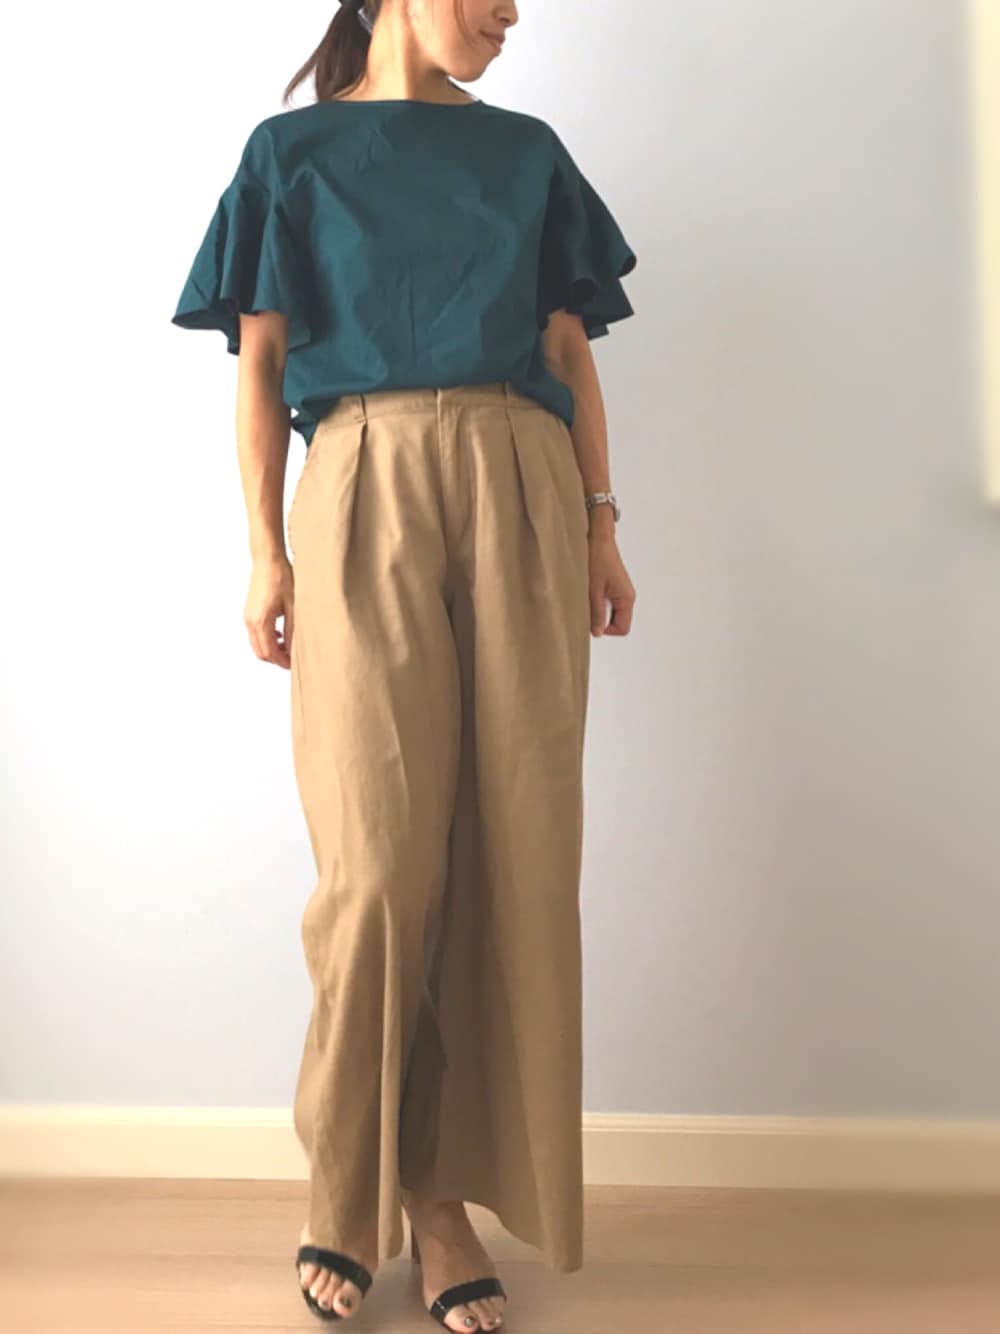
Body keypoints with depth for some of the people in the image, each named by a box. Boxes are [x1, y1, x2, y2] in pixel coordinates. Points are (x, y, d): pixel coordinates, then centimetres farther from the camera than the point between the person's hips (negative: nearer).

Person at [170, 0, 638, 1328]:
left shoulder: (526, 150, 21)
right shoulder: (295, 151, 14)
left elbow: (571, 351, 16)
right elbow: (260, 363, 6)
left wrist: (601, 522, 6)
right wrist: (266, 549, -4)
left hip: (522, 490, 3)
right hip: (365, 490, -3)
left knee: (516, 848, -3)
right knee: (381, 856, -9)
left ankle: (447, 1190, 9)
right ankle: (349, 1188, 10)